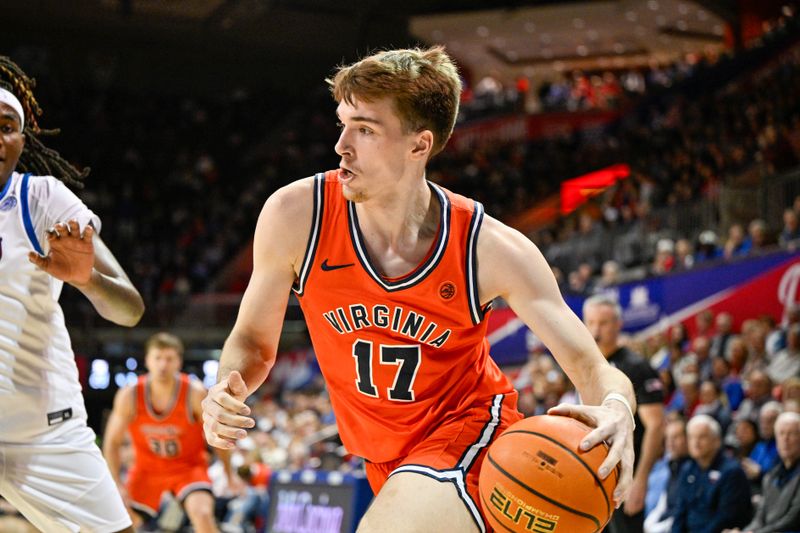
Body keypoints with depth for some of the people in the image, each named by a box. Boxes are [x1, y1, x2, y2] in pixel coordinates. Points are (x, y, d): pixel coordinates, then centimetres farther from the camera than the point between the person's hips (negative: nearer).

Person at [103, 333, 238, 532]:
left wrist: (229, 473, 1)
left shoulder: (195, 393, -22)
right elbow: (112, 442, -7)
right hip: (147, 467, 2)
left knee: (203, 514, -26)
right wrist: (116, 484, -14)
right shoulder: (129, 395, -18)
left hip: (188, 465, -2)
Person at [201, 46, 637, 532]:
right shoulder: (296, 216, -17)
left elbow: (591, 367, -17)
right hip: (388, 461, 4)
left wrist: (616, 410, -41)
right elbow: (254, 340, -2)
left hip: (470, 432, -4)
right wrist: (229, 390, -25)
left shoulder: (492, 248, -21)